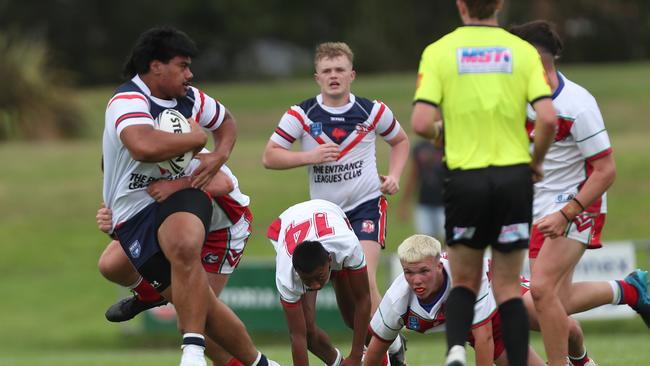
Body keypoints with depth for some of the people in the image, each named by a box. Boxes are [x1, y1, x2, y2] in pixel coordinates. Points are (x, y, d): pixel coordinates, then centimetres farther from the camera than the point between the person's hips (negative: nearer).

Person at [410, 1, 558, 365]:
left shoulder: (438, 52, -3)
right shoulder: (523, 51, 0)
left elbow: (421, 123, -11)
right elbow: (548, 118, -10)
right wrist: (537, 159, 9)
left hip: (465, 178, -1)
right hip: (515, 177, 1)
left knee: (465, 281, 15)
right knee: (508, 288, 9)